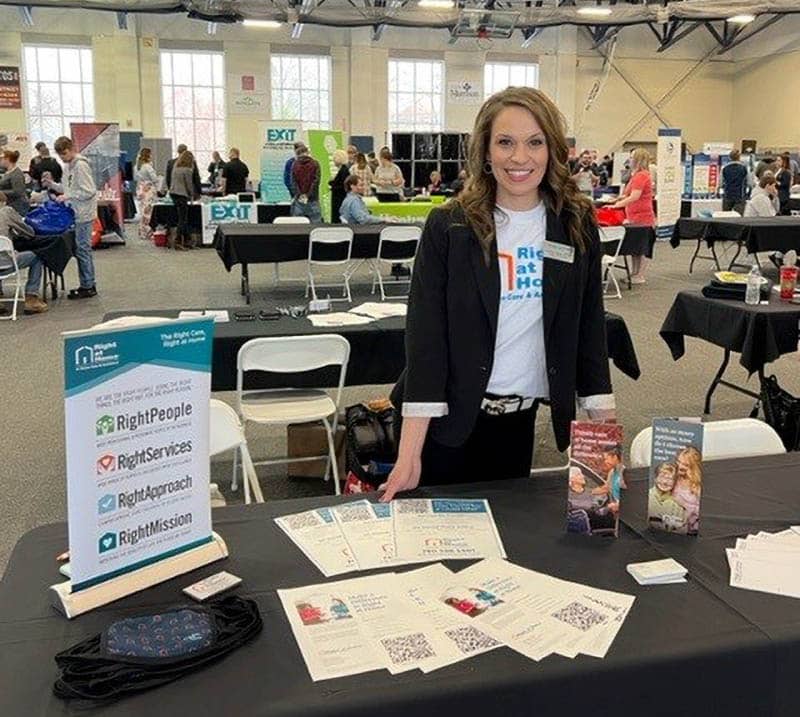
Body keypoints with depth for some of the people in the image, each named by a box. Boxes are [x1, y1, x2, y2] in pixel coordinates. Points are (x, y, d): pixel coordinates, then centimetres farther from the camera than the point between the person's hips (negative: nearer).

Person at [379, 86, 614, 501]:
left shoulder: (577, 225, -1)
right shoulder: (448, 226, -10)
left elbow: (589, 326, 3)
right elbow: (424, 334, -14)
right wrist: (409, 455, -19)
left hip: (521, 416, 3)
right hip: (449, 418, -3)